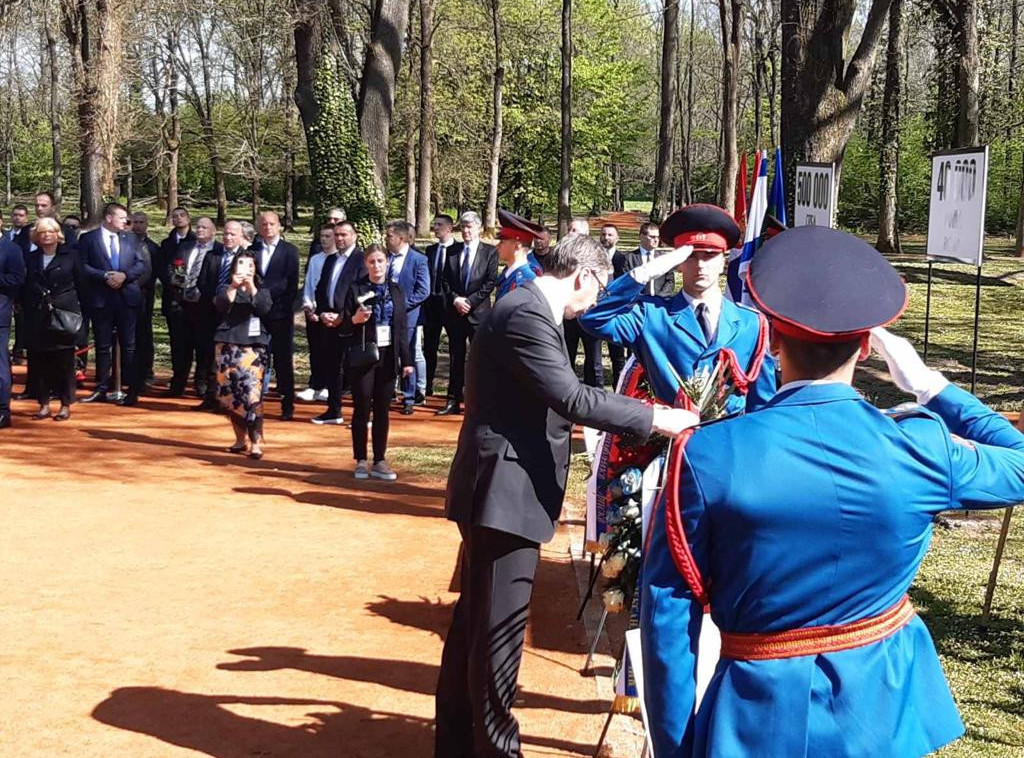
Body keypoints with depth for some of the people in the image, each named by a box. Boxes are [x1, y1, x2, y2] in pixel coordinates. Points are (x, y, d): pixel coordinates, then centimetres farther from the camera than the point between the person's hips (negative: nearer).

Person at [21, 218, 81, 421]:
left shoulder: (70, 255, 2)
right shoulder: (31, 258, 10)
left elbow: (80, 283, 3)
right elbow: (25, 288, 12)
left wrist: (77, 310, 0)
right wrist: (26, 309, 3)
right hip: (37, 316, 3)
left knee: (65, 360, 0)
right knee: (39, 361, 2)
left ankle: (66, 405, 6)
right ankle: (44, 404, 10)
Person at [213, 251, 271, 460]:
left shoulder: (261, 290, 12)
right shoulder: (225, 289, 12)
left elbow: (264, 308, -9)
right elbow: (221, 307, -9)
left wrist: (251, 287, -19)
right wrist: (233, 286, -22)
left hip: (253, 346, -2)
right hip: (227, 346, 2)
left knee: (252, 394, -13)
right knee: (229, 394, 3)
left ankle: (256, 443, -12)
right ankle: (240, 439, 17)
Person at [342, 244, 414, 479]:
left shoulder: (396, 291, 9)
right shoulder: (356, 289, 0)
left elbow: (402, 327, 9)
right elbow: (345, 323, 1)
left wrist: (406, 359, 5)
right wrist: (355, 320, -21)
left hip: (388, 356, 3)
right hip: (363, 356, -3)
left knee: (382, 410, 6)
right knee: (362, 409, 1)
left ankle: (379, 461, 12)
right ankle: (361, 461, 9)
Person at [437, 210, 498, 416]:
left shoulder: (490, 252, 0)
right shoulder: (452, 252, 10)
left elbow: (490, 282, -7)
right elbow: (446, 281, 8)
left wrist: (470, 301, -13)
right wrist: (455, 299, -9)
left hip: (478, 312, -3)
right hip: (454, 312, 3)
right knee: (456, 358, 8)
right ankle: (453, 401, 12)